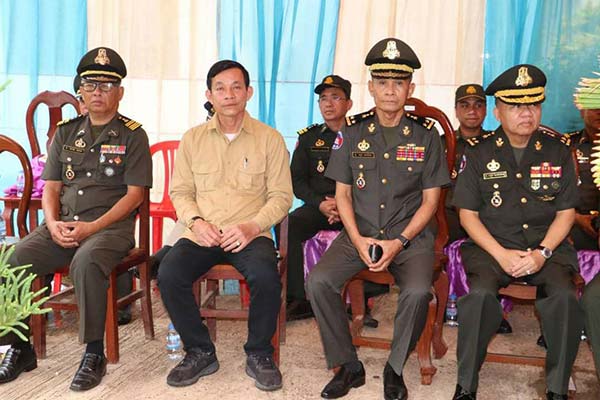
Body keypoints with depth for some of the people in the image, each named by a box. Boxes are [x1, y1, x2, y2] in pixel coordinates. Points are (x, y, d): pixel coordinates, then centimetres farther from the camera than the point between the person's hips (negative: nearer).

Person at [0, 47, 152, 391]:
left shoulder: (132, 135, 4)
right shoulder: (66, 133, 18)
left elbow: (135, 194, -5)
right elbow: (51, 187, 16)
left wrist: (91, 227, -15)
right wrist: (53, 224, -5)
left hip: (110, 225, -4)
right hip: (62, 225, 5)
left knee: (86, 261, -37)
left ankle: (94, 354, -22)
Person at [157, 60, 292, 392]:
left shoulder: (270, 138, 5)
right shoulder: (192, 139, 12)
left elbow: (281, 196, 2)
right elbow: (180, 191, 12)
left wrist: (252, 226, -15)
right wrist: (196, 221, -8)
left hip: (250, 234, -2)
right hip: (202, 234, 2)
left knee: (266, 277, -33)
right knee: (168, 274, -26)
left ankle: (259, 354, -5)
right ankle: (200, 352, -2)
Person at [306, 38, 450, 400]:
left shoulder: (426, 134, 1)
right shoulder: (353, 131, 6)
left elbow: (430, 200, 1)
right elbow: (342, 193, 7)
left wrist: (398, 242, -12)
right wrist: (358, 239, -9)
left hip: (411, 235, -2)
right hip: (360, 234, 2)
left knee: (417, 292, -30)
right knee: (318, 281, -22)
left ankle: (395, 369, -3)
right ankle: (349, 366, -3)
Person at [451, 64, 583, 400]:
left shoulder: (558, 150, 6)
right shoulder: (479, 152, 2)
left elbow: (566, 213, 7)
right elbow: (468, 213, 1)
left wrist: (542, 253, -9)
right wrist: (501, 254, -11)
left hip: (547, 248, 1)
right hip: (491, 246, -1)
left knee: (565, 296, -28)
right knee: (480, 293, -30)